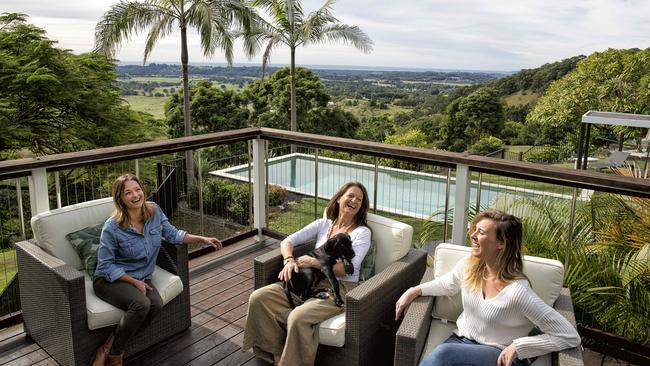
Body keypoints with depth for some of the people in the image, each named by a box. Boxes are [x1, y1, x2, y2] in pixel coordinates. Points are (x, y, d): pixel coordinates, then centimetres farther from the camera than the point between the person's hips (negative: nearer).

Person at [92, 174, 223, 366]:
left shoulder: (154, 211, -5)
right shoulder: (112, 227, -19)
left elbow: (172, 234, 8)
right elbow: (106, 265, -12)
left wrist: (202, 239, 0)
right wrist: (134, 282, -17)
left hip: (141, 277, 5)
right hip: (111, 279, -5)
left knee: (156, 304, -27)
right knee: (141, 304, -33)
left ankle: (110, 346, -9)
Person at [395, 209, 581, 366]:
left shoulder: (517, 291, -25)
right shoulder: (469, 264, -6)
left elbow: (570, 336, -19)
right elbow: (447, 284, 18)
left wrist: (518, 346, -22)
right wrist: (415, 291, 4)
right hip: (462, 341, 5)